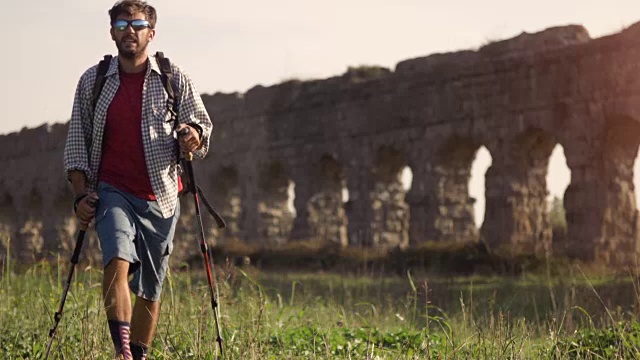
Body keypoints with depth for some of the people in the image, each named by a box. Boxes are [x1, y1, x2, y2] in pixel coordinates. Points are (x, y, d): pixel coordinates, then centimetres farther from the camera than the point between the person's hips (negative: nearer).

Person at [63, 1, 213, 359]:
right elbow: (77, 140, 9)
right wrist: (81, 195, 0)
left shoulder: (174, 77, 3)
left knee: (150, 288, 7)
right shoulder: (93, 80, 6)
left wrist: (194, 135, -17)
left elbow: (202, 121, 9)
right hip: (113, 191, -1)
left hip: (161, 195, 1)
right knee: (118, 260, -27)